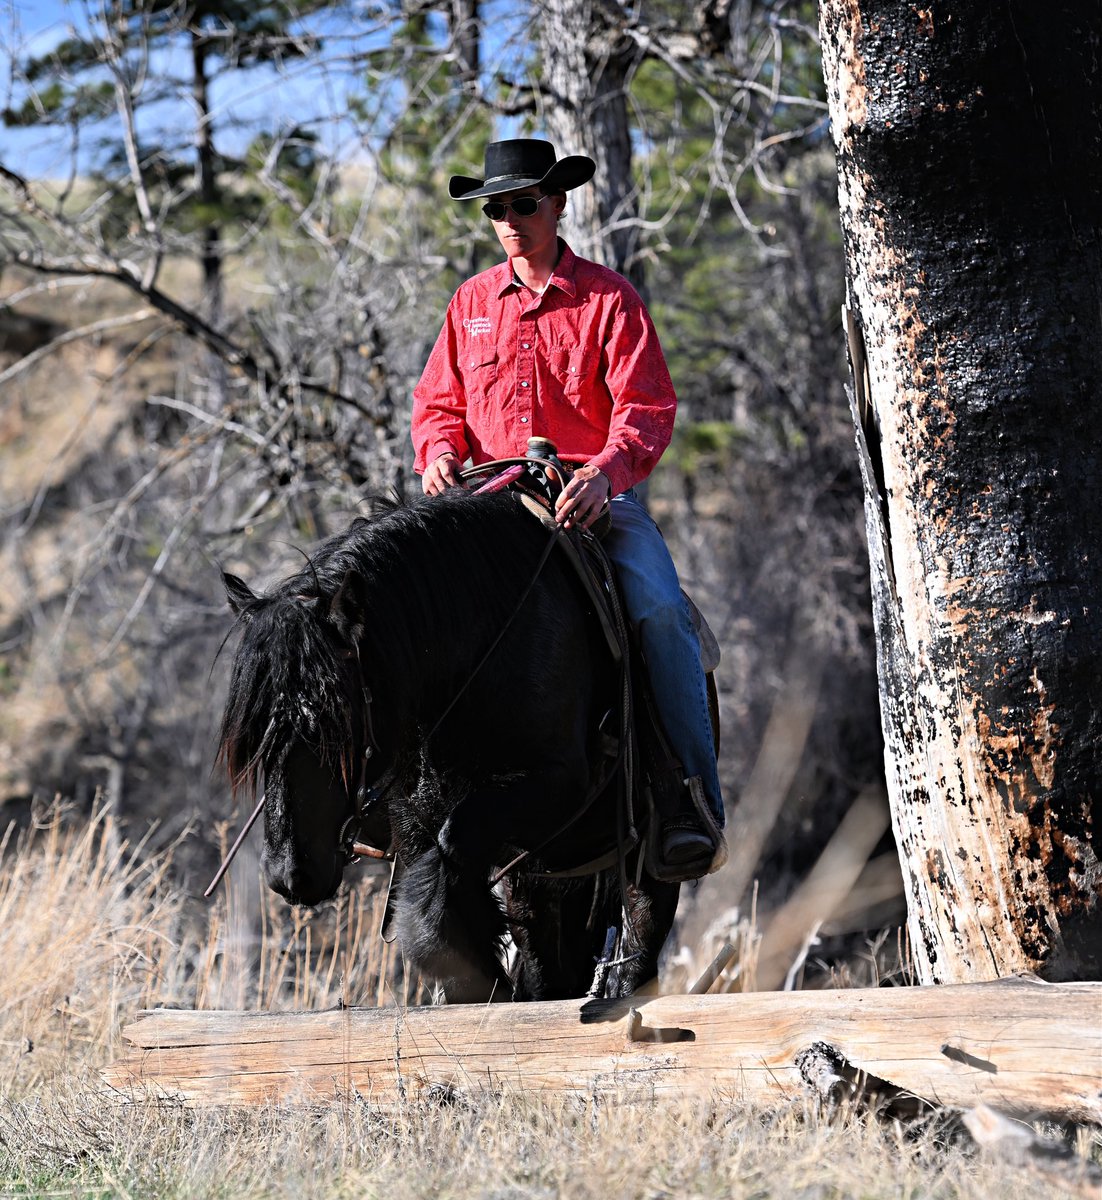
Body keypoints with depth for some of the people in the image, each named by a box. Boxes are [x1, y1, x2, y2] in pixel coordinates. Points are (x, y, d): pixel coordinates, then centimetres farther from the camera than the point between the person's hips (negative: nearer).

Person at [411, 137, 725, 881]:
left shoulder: (609, 299, 1)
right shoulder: (472, 303, 13)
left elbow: (648, 409, -7)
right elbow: (439, 401, 19)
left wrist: (606, 472, -27)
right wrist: (438, 451, -5)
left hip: (597, 494, -3)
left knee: (661, 611, -27)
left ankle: (695, 800, -26)